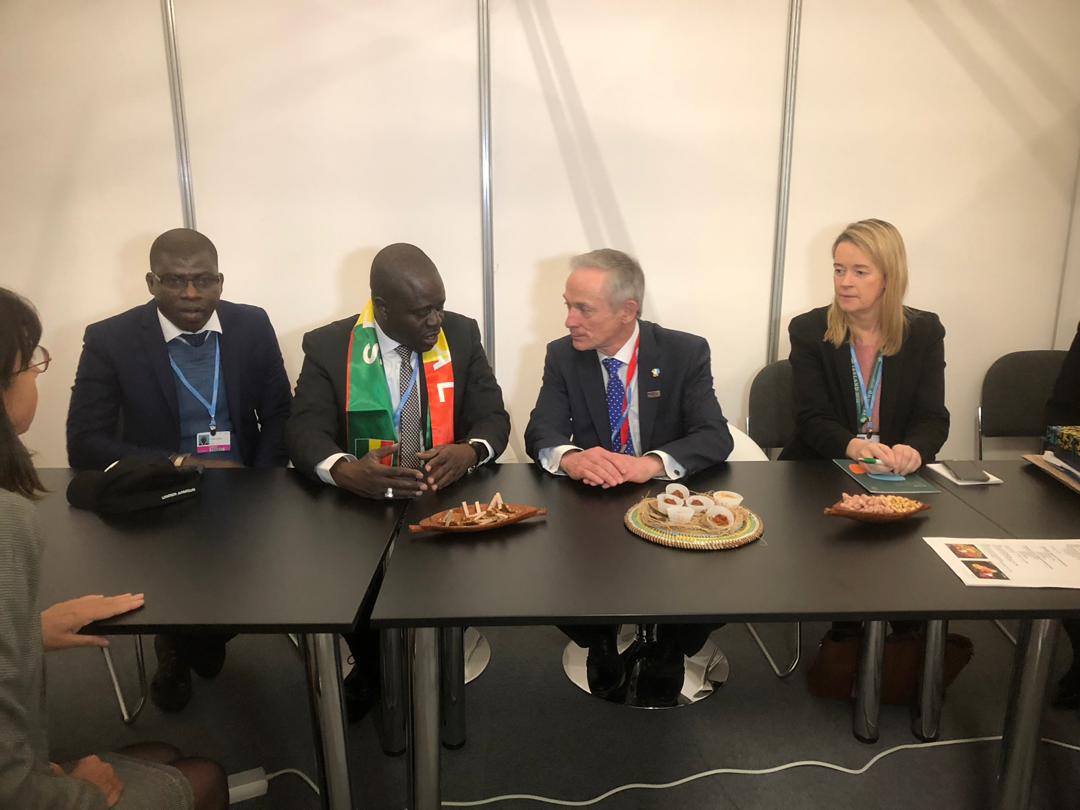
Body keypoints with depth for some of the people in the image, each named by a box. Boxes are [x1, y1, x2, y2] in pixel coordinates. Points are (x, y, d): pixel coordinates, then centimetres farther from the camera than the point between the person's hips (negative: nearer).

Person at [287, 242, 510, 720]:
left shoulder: (461, 334, 1)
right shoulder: (329, 347, -4)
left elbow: (493, 417, -1)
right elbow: (304, 431, -11)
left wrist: (469, 451, -25)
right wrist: (344, 470, -34)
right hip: (361, 504, 0)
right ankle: (372, 666, 7)